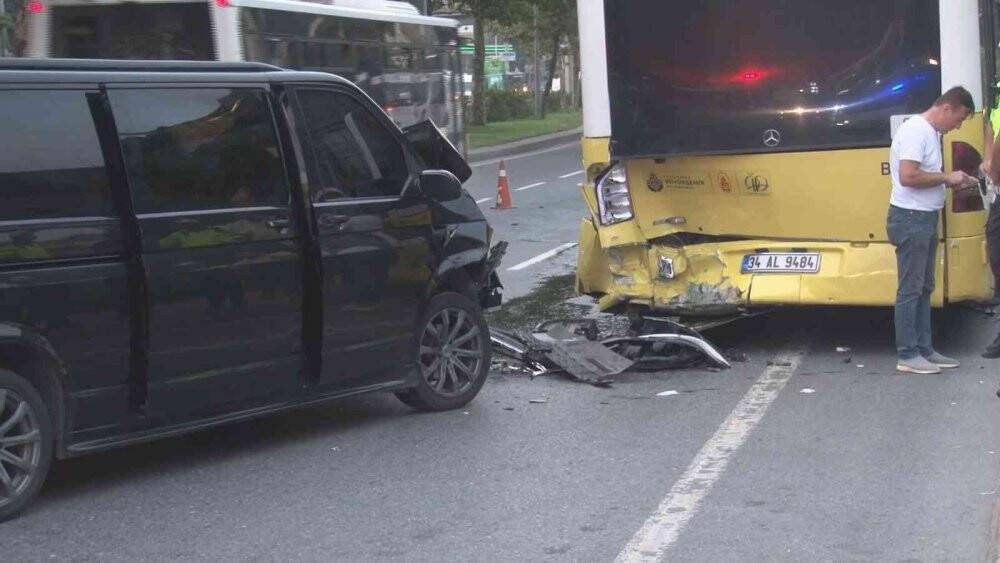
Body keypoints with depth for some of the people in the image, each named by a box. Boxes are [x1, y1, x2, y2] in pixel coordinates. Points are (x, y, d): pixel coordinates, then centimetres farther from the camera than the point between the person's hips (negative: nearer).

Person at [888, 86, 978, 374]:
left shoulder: (933, 132, 14)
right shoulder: (914, 130, -17)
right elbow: (908, 176, -26)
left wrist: (954, 181, 5)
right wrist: (947, 177, -15)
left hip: (926, 219, 10)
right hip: (910, 219, -10)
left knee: (924, 288, 13)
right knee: (910, 289, -4)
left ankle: (924, 349, 20)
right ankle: (907, 355, 1)